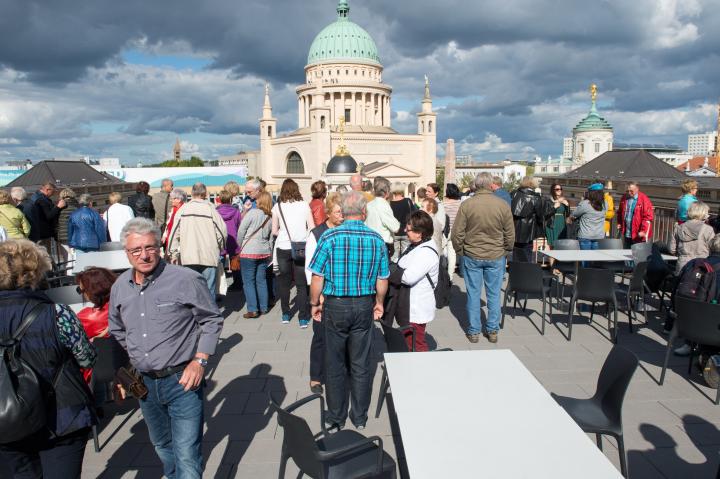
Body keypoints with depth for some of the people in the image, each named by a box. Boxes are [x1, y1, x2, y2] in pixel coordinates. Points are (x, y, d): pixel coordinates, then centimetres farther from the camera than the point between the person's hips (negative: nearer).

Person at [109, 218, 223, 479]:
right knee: (162, 446, 26)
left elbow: (212, 320, -7)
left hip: (182, 379, -6)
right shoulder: (119, 287, 2)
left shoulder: (187, 280, -16)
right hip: (144, 381, 6)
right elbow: (118, 334, 17)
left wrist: (200, 360, -15)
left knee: (187, 455, -4)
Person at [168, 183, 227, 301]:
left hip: (188, 257, 3)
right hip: (209, 256, -3)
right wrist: (221, 247, 11)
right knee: (209, 290, 4)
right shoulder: (210, 208, -6)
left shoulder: (183, 209, 2)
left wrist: (173, 253, 9)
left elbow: (174, 233, 2)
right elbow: (222, 231, -6)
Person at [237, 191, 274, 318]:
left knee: (248, 281, 1)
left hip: (249, 252, -6)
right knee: (261, 280, 13)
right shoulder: (270, 218, 6)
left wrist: (240, 246, 6)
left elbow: (241, 231, -9)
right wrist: (269, 253, 20)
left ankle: (252, 310, 0)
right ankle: (264, 308, 18)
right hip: (264, 252, 6)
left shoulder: (252, 213, -11)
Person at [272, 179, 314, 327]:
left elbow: (274, 231, 0)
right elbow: (312, 228, 0)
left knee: (284, 282, 15)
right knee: (301, 284, 5)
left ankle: (285, 314, 23)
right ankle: (303, 318, 3)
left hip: (283, 248, 0)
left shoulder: (278, 206, -1)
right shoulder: (304, 205, 1)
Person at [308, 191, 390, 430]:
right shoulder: (377, 239, -5)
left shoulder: (330, 237, -12)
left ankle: (336, 417, 25)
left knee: (335, 364, 12)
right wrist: (379, 303, 17)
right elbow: (383, 279, 1)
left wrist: (315, 304, 4)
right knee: (361, 364, 13)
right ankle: (360, 417, 26)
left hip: (335, 305, -2)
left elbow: (317, 277, -11)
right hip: (364, 305, 2)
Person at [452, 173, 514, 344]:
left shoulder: (466, 205, -9)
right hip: (496, 257, 1)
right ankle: (492, 331, 20)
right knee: (494, 294, 12)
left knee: (473, 294, 8)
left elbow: (457, 232, -6)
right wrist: (506, 251, 16)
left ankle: (474, 331, 16)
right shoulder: (503, 204, -6)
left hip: (472, 256, -1)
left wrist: (459, 251, 10)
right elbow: (510, 233, 1)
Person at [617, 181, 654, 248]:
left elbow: (648, 217, -15)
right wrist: (619, 223, 9)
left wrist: (643, 231, -19)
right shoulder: (624, 198, 6)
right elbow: (620, 212, 21)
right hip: (626, 234, 6)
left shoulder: (644, 199, -12)